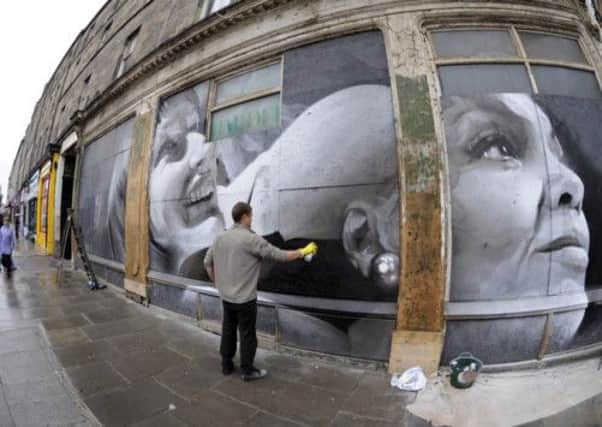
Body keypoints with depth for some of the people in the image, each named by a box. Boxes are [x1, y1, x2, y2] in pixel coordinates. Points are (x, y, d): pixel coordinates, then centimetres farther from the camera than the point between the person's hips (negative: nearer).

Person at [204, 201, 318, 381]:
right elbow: (279, 255, -17)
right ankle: (247, 370, 21)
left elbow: (208, 262, 10)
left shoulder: (221, 237, 1)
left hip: (226, 297, 7)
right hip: (245, 298, -7)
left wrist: (218, 283, 21)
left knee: (228, 330, 20)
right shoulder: (251, 239, -20)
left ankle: (227, 365, 33)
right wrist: (303, 251, -4)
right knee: (247, 334, 8)